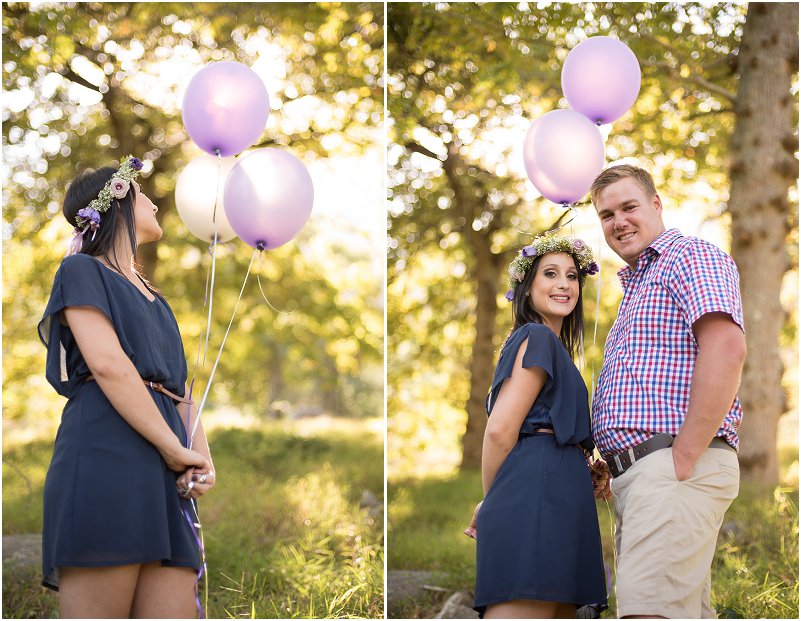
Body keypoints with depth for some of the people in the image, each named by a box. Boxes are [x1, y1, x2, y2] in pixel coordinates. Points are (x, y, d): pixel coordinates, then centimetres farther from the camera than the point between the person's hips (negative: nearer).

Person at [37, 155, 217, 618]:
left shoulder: (153, 299, 30)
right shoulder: (82, 271, 8)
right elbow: (108, 365, -8)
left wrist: (202, 458, 1)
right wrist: (176, 449, -11)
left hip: (166, 475, 7)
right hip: (106, 457, -7)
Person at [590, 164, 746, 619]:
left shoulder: (691, 257, -1)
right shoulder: (637, 284, 30)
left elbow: (726, 349, -18)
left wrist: (684, 459, -20)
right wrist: (612, 468, 16)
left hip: (675, 466, -10)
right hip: (635, 473, 10)